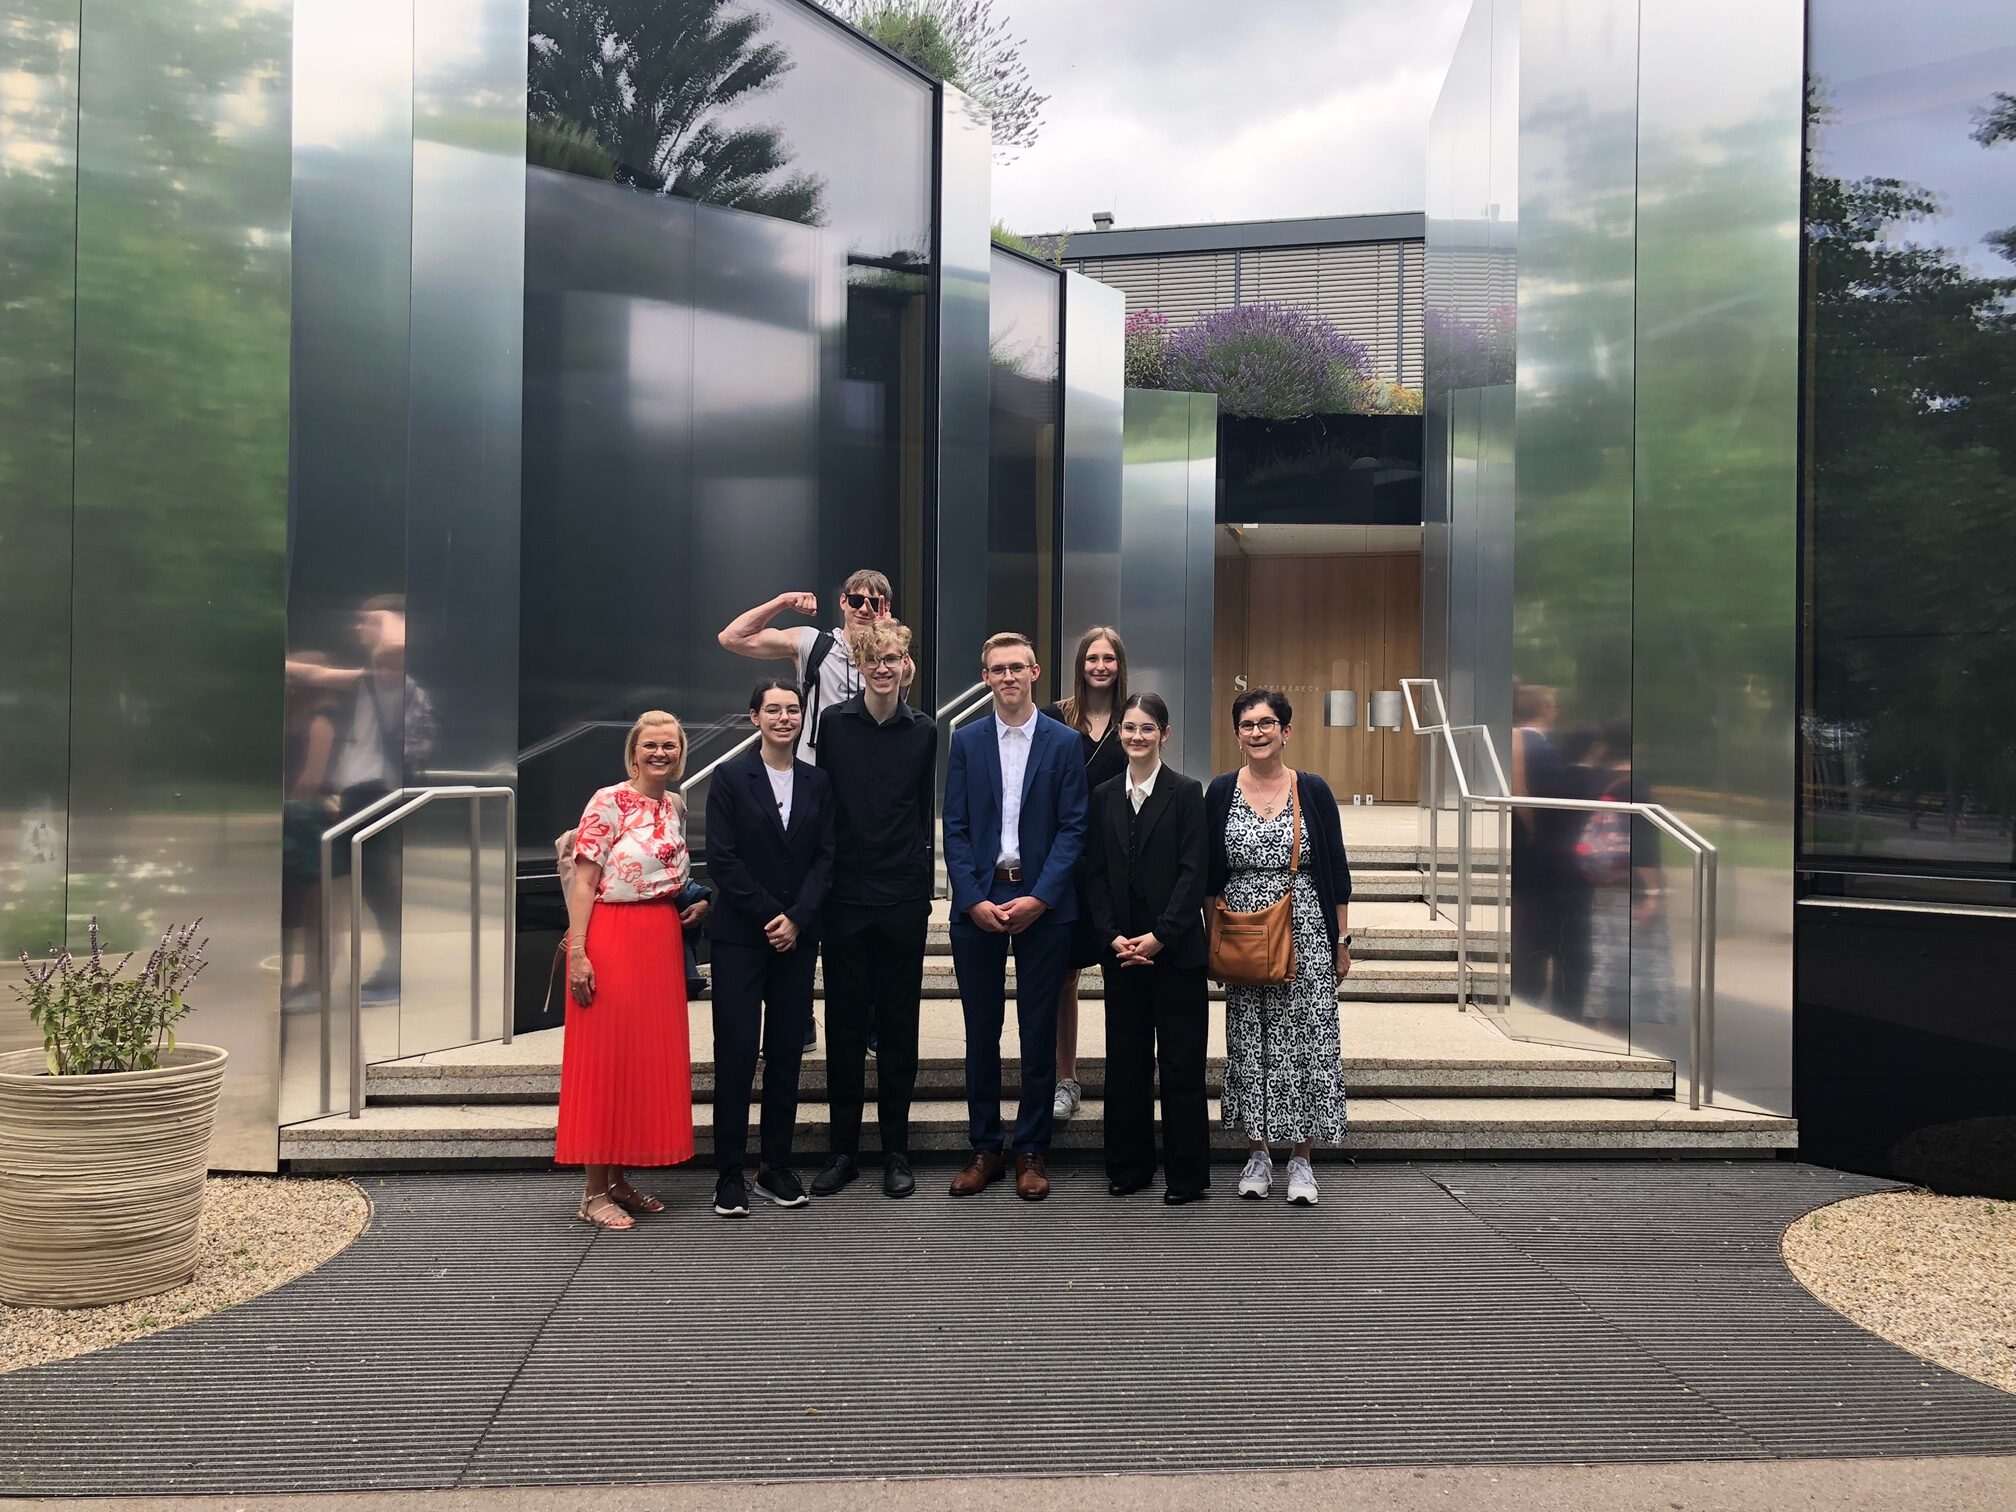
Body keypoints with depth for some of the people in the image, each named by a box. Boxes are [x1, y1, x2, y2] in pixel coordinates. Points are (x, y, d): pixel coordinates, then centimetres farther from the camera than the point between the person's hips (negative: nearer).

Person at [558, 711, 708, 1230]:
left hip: (663, 937, 7)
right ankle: (594, 1193, 5)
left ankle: (619, 1179, 20)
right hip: (612, 937, -7)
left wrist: (700, 904, 6)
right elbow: (583, 881, -12)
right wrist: (577, 953, -19)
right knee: (606, 1057, -2)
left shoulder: (675, 807, 12)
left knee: (651, 1058, 9)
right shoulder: (609, 802, -9)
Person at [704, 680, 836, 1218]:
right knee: (736, 1052, -3)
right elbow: (722, 858, -6)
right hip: (740, 934, -3)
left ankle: (777, 1166, 15)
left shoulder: (818, 783, 9)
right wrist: (769, 916, -11)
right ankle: (729, 1173, 4)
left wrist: (796, 918, -9)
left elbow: (825, 857, 4)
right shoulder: (729, 778, 0)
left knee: (787, 1053, 6)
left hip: (797, 934, 3)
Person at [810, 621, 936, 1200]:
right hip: (846, 896, -1)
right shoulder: (834, 723, 1)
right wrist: (820, 883, 0)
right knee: (844, 1025, 6)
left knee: (898, 1026, 7)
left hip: (903, 899, 1)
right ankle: (843, 1148, 17)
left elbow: (925, 815, 9)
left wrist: (923, 889, 7)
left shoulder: (923, 731, 4)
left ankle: (896, 1150, 16)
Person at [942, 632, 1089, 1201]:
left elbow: (1073, 829, -2)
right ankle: (985, 1148, 17)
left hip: (1042, 905, -1)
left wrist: (1039, 898, -12)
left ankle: (1032, 1152, 14)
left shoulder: (1064, 743, 2)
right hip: (977, 903, 1)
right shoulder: (966, 742, 6)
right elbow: (955, 829, 3)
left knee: (1039, 1031, 4)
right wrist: (973, 899, -9)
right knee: (981, 1030, 7)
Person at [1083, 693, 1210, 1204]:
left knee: (1181, 1061, 1)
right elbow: (1095, 874, 7)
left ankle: (1187, 1175, 10)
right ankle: (1128, 1166, 19)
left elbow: (1193, 873, -8)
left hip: (1175, 947, -3)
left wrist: (1160, 936, -14)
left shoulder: (1186, 792, -3)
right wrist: (1113, 935, -5)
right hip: (1121, 947, 4)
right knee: (1125, 1058, 8)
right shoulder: (1104, 796, 8)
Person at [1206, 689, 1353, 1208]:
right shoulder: (1221, 791, 2)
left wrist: (1342, 941, 1)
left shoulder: (1313, 790, 0)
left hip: (1306, 932, -1)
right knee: (1248, 1043, 5)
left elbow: (1337, 870, 3)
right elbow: (1208, 874, 6)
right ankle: (1257, 1155, 17)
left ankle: (1301, 1160, 10)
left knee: (1306, 1043, 0)